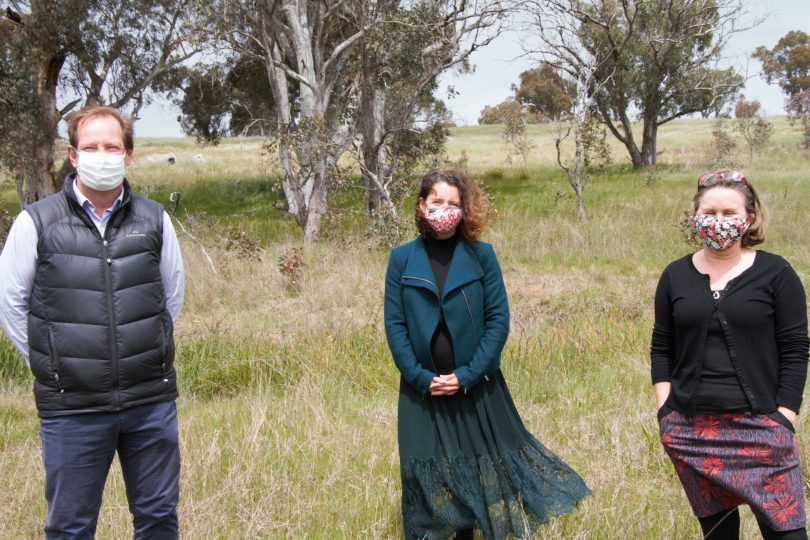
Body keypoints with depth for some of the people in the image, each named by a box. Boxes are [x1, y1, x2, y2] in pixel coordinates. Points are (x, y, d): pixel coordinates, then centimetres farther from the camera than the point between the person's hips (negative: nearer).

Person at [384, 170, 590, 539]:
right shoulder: (402, 259, -1)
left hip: (477, 386, 0)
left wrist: (467, 375, -14)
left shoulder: (481, 255, -4)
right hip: (422, 388, 1)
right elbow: (394, 324, -2)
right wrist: (421, 378, -11)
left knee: (488, 465, 9)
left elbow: (498, 320, -6)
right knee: (427, 473, 7)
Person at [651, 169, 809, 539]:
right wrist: (664, 410, 2)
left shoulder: (775, 274, -1)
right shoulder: (676, 276, 8)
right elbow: (661, 348, 11)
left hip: (759, 426, -2)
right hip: (690, 428, 3)